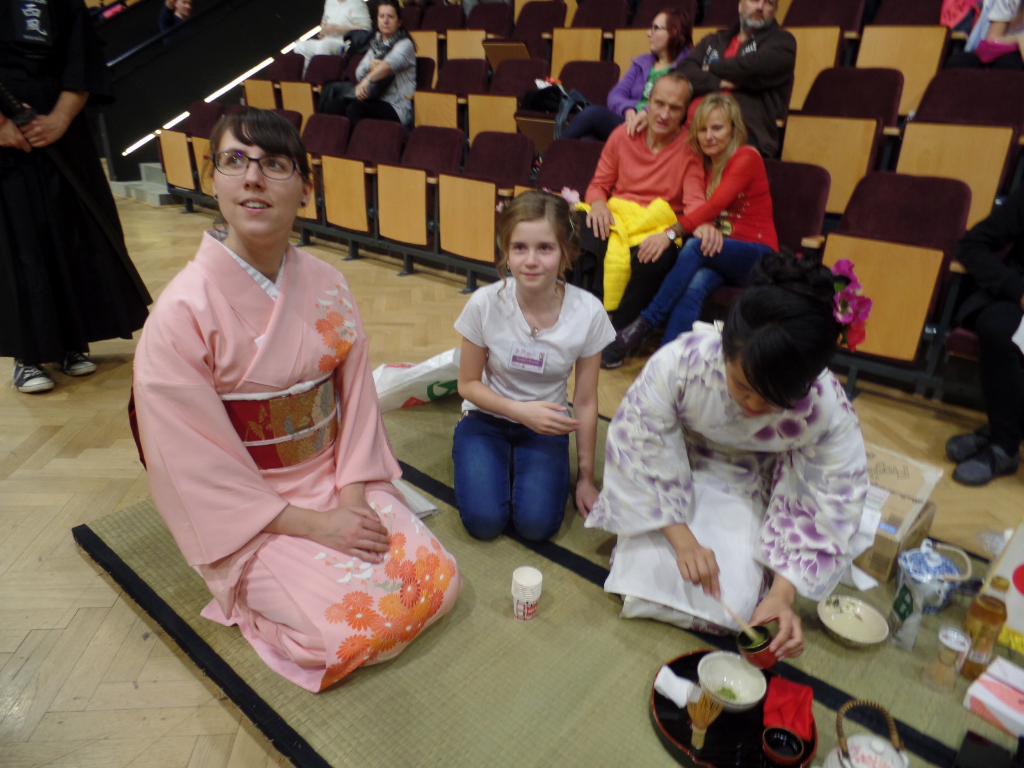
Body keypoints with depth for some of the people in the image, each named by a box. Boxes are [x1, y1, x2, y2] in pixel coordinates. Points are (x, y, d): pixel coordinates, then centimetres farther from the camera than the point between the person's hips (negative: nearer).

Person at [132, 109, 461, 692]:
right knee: (354, 630, -16)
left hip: (339, 482, 5)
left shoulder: (327, 286, -4)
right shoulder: (183, 312, -19)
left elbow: (356, 395, 0)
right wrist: (314, 525, -17)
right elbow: (196, 464, -16)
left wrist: (353, 495, -12)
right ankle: (253, 592, 14)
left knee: (440, 582, -4)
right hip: (253, 513, -4)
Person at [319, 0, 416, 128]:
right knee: (336, 103, -19)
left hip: (396, 108, -6)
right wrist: (370, 65, -8)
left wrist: (367, 80, -41)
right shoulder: (376, 43, 20)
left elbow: (388, 65, -24)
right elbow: (359, 73, 15)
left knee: (355, 108, -33)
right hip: (375, 100, 6)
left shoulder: (405, 44, -2)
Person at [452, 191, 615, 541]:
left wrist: (586, 478, -1)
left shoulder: (588, 313, -20)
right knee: (484, 520, -18)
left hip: (545, 425, 1)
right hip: (487, 418, 0)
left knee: (537, 523, -18)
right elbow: (469, 384, -7)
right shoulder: (485, 304, -21)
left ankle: (522, 462, 12)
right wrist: (521, 411, -24)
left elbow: (585, 401, -8)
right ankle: (480, 457, 13)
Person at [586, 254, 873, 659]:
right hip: (674, 473, -1)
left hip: (748, 490, 1)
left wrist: (783, 593, -23)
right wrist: (682, 539, -23)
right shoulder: (682, 361, -35)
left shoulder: (830, 410, -29)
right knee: (645, 590, -13)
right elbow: (638, 444, -23)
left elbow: (830, 507, -16)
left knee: (730, 610, -13)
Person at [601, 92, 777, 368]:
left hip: (756, 255, -4)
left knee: (694, 247, -33)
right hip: (720, 252, 4)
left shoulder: (747, 158, -6)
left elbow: (716, 204, -20)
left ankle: (644, 324, -32)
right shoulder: (704, 164, 15)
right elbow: (705, 213, 7)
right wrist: (701, 229, -17)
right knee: (696, 286, -31)